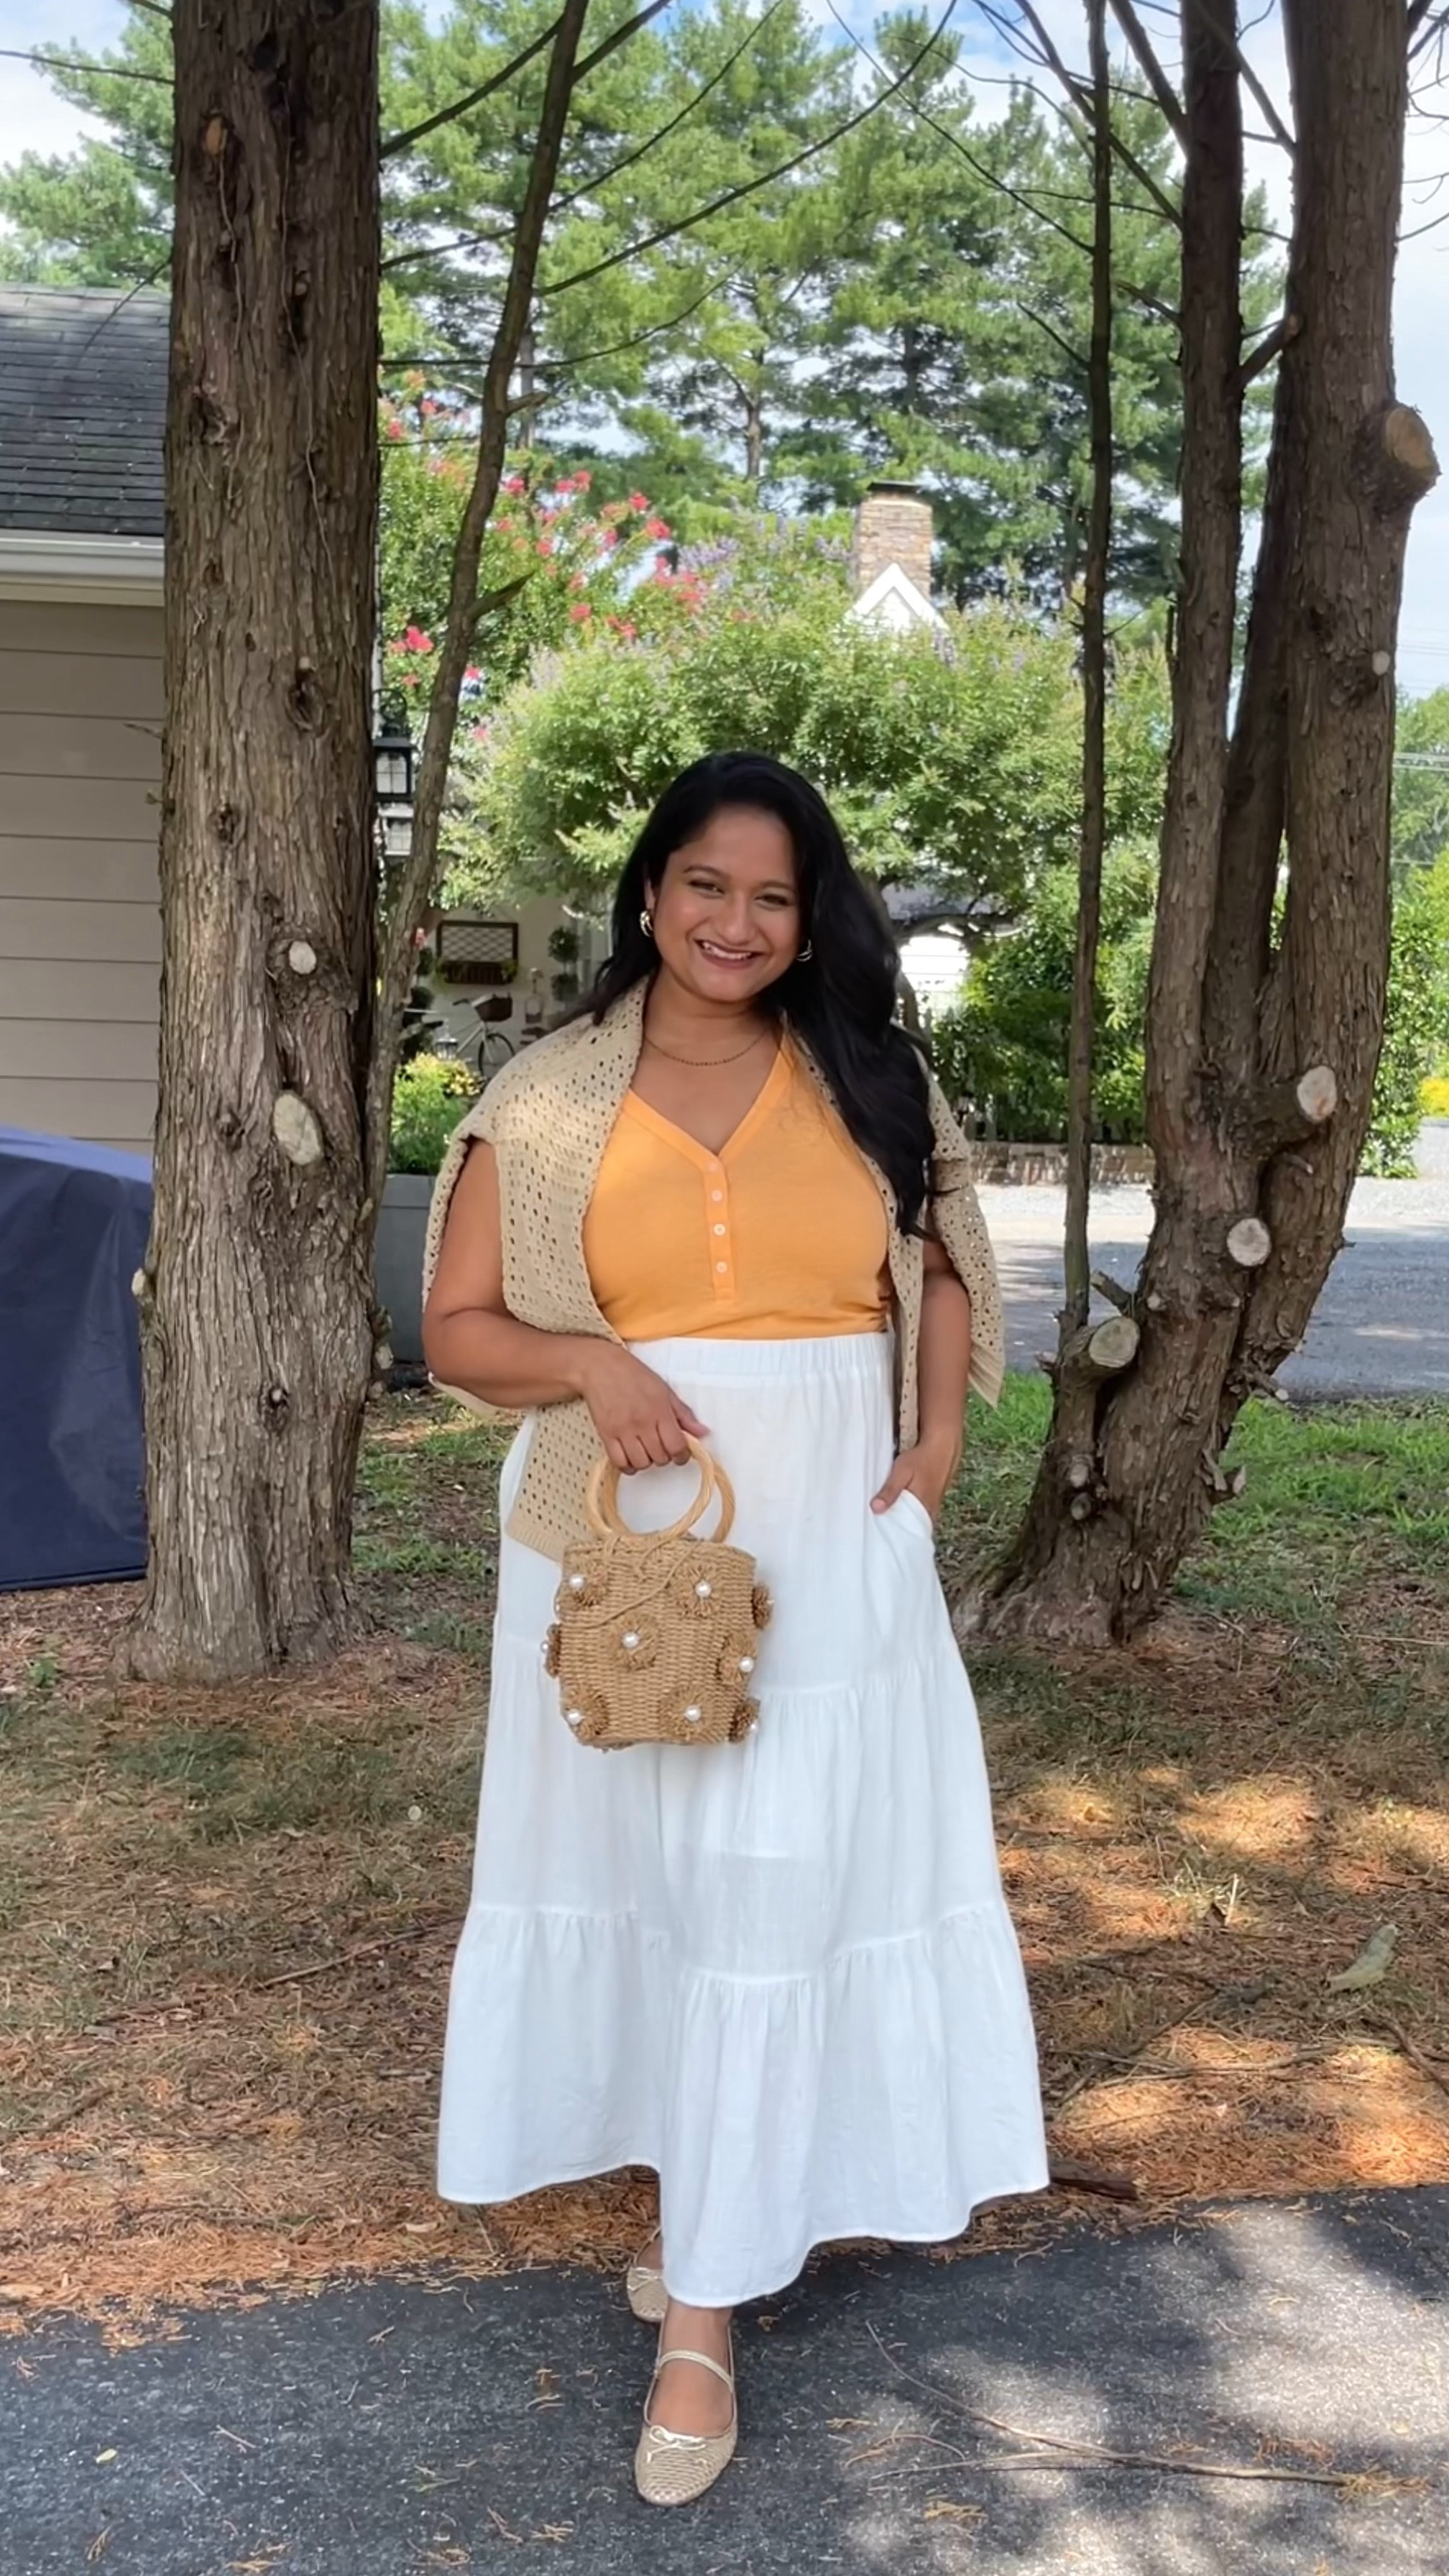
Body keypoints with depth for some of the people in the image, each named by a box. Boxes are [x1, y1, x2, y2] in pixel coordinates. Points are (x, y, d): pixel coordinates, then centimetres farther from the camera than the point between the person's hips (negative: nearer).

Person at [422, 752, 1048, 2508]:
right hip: (622, 1535, 0)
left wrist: (939, 1437, -2)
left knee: (781, 1882, 0)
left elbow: (944, 1271, 14)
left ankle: (705, 2305, 12)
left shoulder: (869, 1087, 4)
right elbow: (458, 1330, 1)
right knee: (640, 1855, 10)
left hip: (825, 1539, 0)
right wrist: (591, 1363, -18)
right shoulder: (549, 1100, 0)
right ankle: (716, 2179, 35)